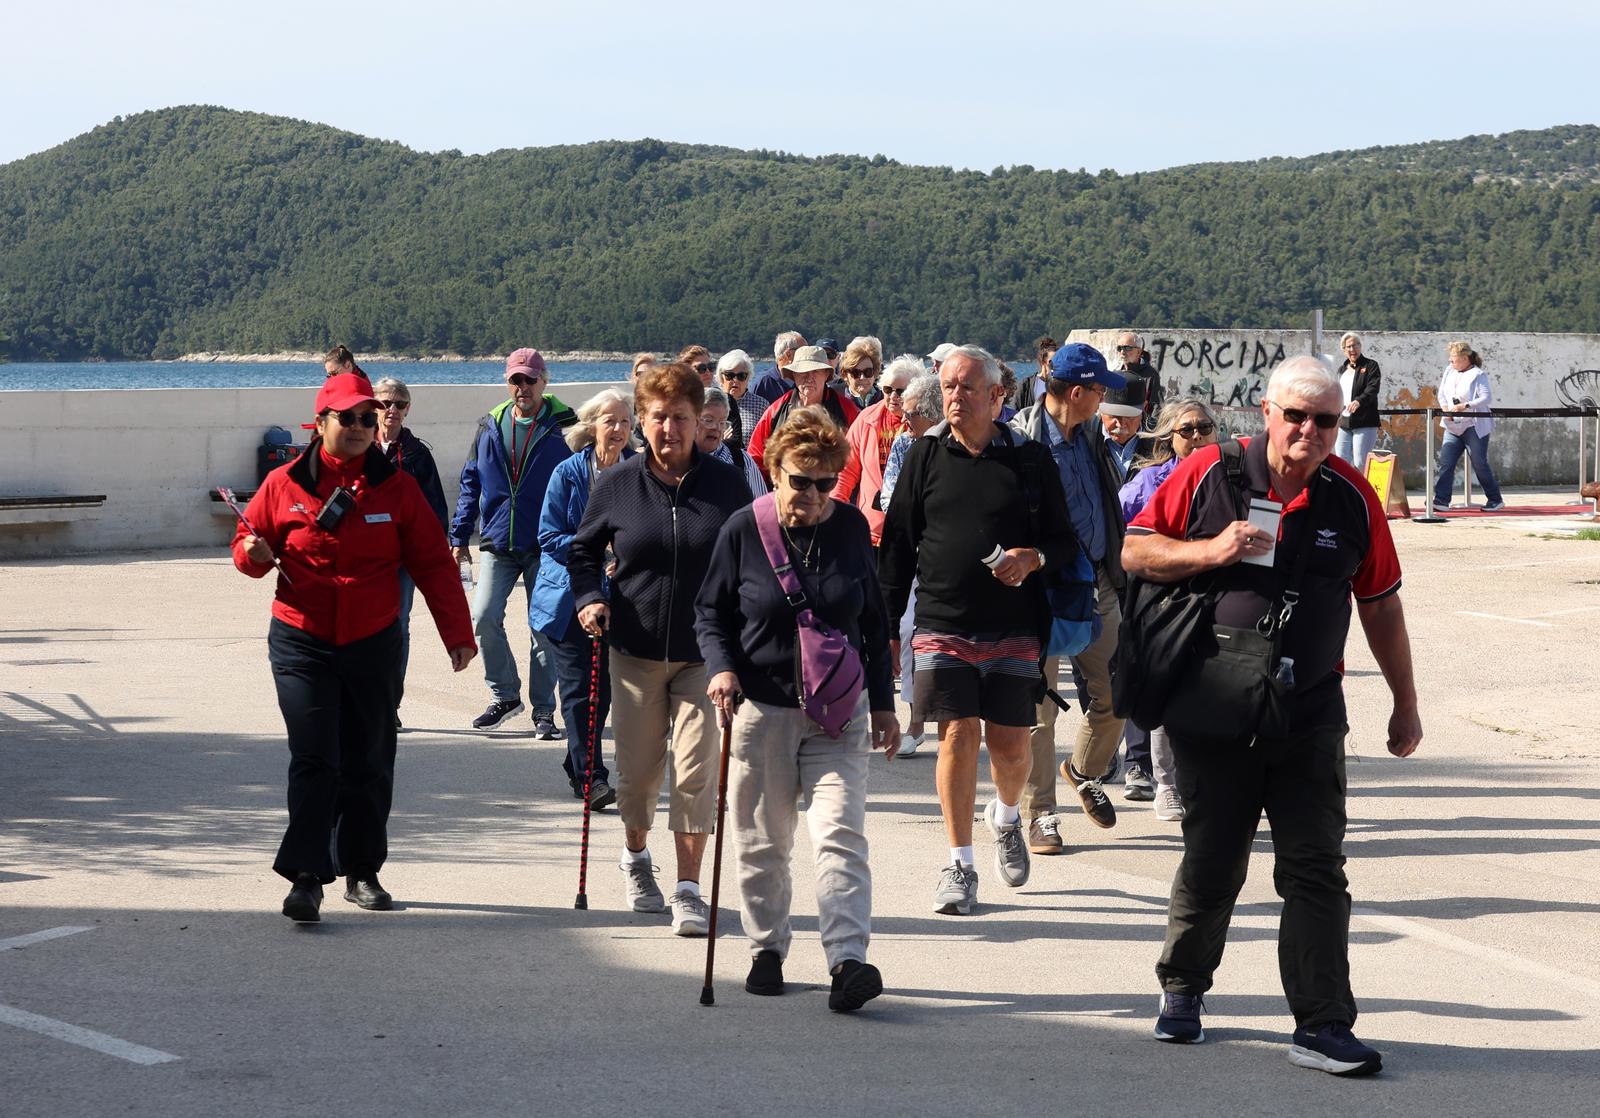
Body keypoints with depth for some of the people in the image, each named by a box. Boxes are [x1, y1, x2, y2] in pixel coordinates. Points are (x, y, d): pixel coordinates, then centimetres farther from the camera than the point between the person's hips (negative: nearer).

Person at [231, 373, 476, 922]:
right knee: (314, 761, -10)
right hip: (301, 645, -2)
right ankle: (306, 879, -10)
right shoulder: (285, 484, 0)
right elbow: (248, 541, 11)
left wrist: (458, 633, -2)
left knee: (368, 763, 9)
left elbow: (433, 564, 3)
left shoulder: (397, 487, 2)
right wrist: (253, 554, -14)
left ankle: (361, 872, 24)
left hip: (373, 646, 2)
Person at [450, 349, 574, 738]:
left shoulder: (562, 427, -2)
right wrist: (459, 537, 7)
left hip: (544, 548, -2)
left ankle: (543, 711, 13)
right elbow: (470, 484, 12)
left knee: (544, 630, 2)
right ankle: (504, 695, 10)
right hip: (499, 545, 2)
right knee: (484, 617, -9)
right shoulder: (490, 428, 7)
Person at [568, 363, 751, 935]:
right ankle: (636, 858, 37)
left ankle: (688, 889, 0)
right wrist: (589, 598, -6)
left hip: (704, 652, -1)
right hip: (636, 650, 1)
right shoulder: (616, 484, 0)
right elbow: (583, 550, 12)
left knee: (696, 770, -6)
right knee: (638, 767, 11)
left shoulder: (726, 484, -2)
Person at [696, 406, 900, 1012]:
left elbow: (873, 621, 10)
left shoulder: (851, 527, 1)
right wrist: (721, 668, -15)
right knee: (762, 842, 9)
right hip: (761, 708, 0)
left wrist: (882, 702, 10)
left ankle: (847, 959, -17)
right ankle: (767, 948, 25)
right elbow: (710, 610, 4)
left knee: (840, 834, -12)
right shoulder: (743, 530, -6)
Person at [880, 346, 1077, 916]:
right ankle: (959, 865, 2)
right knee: (958, 734, -8)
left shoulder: (1030, 460, 4)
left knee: (1010, 743, 2)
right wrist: (885, 625, 6)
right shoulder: (925, 455, 6)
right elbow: (898, 544, 9)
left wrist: (1033, 559, -12)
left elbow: (1065, 541, 10)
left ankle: (1006, 817, 36)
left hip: (1013, 630, 0)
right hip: (942, 626, 0)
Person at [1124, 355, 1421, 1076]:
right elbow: (1133, 552, -2)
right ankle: (1181, 990, 31)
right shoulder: (1209, 475, -5)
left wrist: (1405, 706, 13)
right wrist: (1210, 551, -19)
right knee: (1212, 862, 8)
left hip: (1310, 714, 1)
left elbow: (1380, 605, 10)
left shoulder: (1353, 499, 1)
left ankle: (1322, 1026, -2)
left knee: (1316, 868, -4)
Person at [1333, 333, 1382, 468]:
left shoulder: (1371, 366, 1)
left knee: (1360, 464, -12)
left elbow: (1373, 388, -15)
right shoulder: (1342, 369, 21)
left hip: (1364, 422, -6)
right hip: (1343, 423, 6)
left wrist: (1359, 401, -32)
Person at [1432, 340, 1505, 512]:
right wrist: (1445, 408, -6)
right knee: (1445, 462, -4)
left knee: (1480, 464, 1)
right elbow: (1442, 393, 14)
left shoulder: (1478, 375, -11)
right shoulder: (1449, 371, 10)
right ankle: (1441, 500, -4)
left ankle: (1495, 500, 15)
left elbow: (1487, 398, -19)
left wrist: (1465, 406, -29)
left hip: (1474, 427, -6)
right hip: (1453, 426, 6)